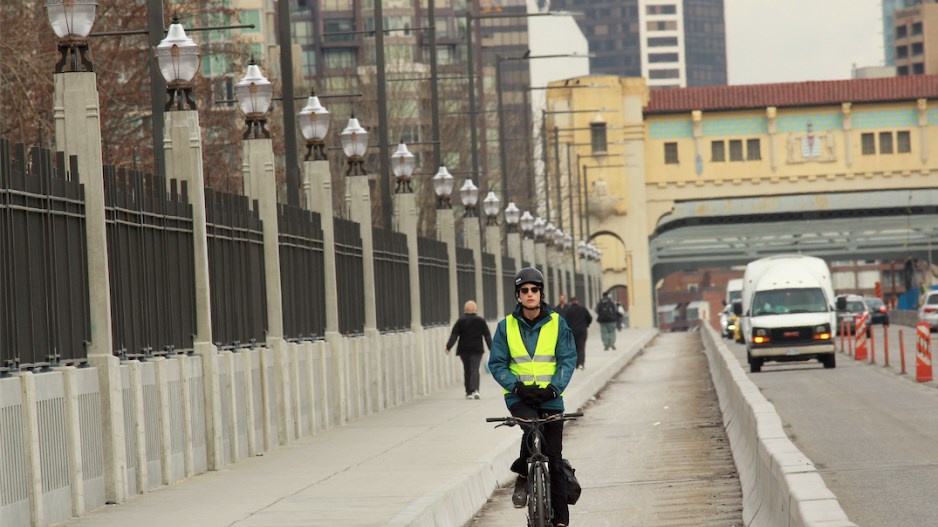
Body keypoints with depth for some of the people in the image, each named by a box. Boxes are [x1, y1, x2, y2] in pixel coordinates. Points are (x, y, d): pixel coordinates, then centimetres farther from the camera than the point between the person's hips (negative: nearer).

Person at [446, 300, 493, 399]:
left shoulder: (461, 321, 0)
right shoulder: (481, 321, 3)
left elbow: (454, 335, -7)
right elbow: (487, 336, 3)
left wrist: (448, 347, -10)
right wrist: (491, 348, 5)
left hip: (464, 350, 1)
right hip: (477, 350, -1)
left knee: (467, 370, 12)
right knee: (475, 369, -6)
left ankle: (469, 392, 12)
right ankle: (475, 389, -27)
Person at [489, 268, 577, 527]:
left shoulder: (557, 323, 2)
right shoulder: (506, 326, 1)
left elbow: (568, 359, -2)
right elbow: (497, 364, 0)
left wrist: (554, 388, -18)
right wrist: (517, 386, -16)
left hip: (550, 398, 1)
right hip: (519, 397, -1)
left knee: (554, 459, 1)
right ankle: (522, 476, -8)